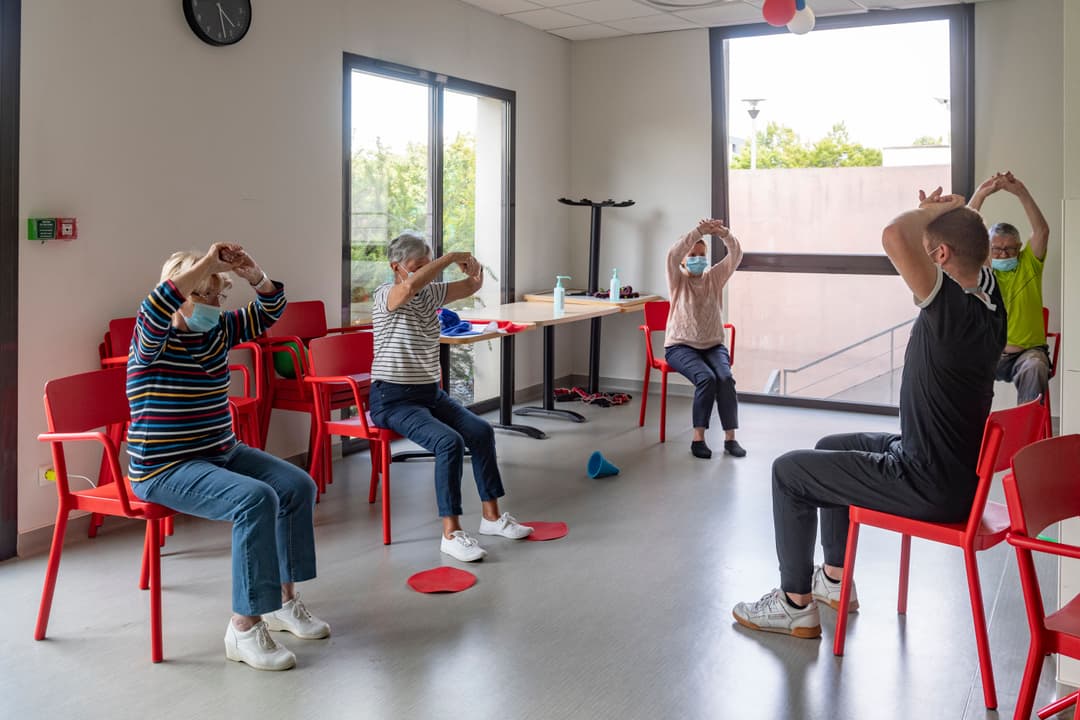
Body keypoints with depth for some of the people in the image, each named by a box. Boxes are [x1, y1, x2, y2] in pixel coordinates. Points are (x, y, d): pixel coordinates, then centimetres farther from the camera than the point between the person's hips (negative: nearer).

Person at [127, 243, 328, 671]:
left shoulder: (219, 331, 7)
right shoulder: (154, 340, -13)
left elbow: (269, 311, 9)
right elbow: (156, 307, -37)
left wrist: (253, 274, -11)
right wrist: (208, 262, -33)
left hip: (222, 453, 9)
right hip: (166, 469, -9)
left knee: (298, 486, -2)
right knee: (255, 499, -29)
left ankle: (282, 599, 10)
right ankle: (244, 627, -21)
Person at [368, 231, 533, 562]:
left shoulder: (431, 292, 8)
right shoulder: (385, 296, -14)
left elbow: (472, 286, 12)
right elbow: (410, 286, -37)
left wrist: (473, 269, -12)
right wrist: (451, 257, -30)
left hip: (431, 392, 8)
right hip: (393, 399, -8)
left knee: (481, 431, -8)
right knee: (449, 442, -27)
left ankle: (491, 515, 5)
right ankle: (451, 534, -22)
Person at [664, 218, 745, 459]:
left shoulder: (715, 277, 9)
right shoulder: (678, 279, 1)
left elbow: (736, 255, -6)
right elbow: (673, 255, -20)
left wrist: (724, 234, -25)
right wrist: (699, 231, -30)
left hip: (713, 346, 3)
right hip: (680, 346, -3)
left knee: (726, 378, -27)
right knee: (706, 378, -30)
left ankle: (730, 438, -20)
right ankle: (698, 438, -22)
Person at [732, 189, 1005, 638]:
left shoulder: (954, 309, -28)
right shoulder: (989, 296, -2)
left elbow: (895, 237, -41)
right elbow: (968, 237, 19)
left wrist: (933, 209, -22)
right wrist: (942, 213, -1)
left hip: (929, 487, -10)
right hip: (961, 470, 10)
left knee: (788, 471, 1)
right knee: (830, 447, 26)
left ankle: (796, 605, 12)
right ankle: (835, 579, 36)